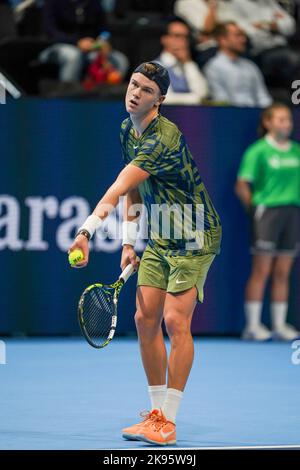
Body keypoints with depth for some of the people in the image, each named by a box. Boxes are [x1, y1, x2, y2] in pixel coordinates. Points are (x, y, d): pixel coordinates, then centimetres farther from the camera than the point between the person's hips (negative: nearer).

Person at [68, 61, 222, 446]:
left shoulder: (164, 140, -25)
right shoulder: (127, 130, 5)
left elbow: (119, 189, -37)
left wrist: (86, 230, -45)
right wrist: (129, 242, 9)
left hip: (195, 237, -8)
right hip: (159, 239, 8)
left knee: (175, 320, -15)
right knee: (145, 319, 2)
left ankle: (168, 423, -11)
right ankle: (157, 413, 10)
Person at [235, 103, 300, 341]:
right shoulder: (258, 151, -4)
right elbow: (242, 186, -5)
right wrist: (255, 207, -5)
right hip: (267, 211, -5)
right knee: (261, 270, -4)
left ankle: (280, 324, 12)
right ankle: (253, 325, 1)